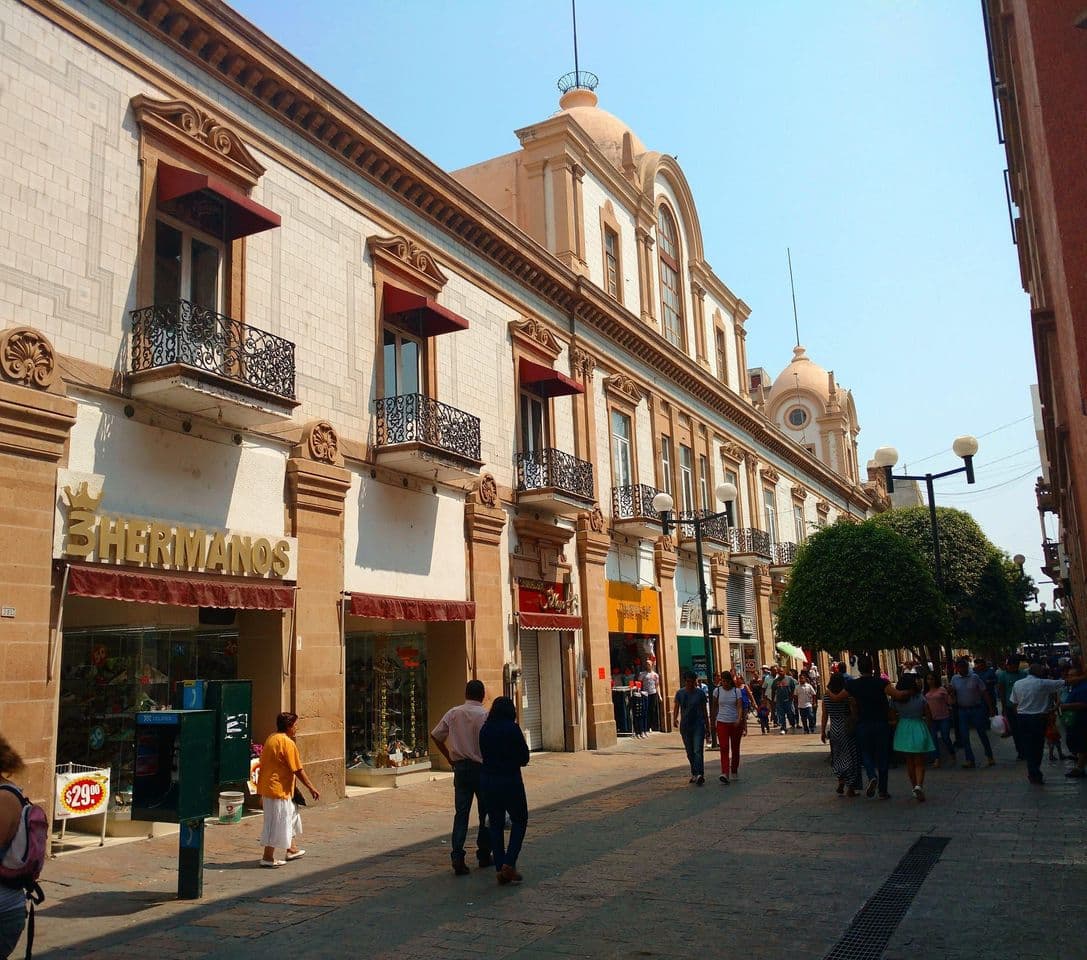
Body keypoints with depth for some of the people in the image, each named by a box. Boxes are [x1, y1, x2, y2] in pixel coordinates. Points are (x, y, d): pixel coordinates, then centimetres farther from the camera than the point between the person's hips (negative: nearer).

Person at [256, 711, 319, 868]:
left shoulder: (271, 739, 9)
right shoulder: (287, 743, -18)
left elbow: (263, 765, 14)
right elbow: (298, 770, -16)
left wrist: (261, 793, 20)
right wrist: (312, 788, -7)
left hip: (267, 788, 10)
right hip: (279, 790, -10)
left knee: (290, 816, 21)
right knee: (277, 823, 1)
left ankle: (291, 849, 31)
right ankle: (268, 858, 8)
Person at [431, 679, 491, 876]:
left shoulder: (453, 713, 4)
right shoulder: (485, 715, -11)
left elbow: (436, 735, 9)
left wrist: (450, 758, 14)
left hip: (460, 767, 3)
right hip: (481, 767, -3)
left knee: (461, 813, 4)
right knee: (486, 812, 12)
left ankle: (457, 856, -8)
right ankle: (484, 855, 20)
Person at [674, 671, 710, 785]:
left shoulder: (700, 693, 1)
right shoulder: (680, 693, 5)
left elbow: (705, 710, 7)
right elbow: (676, 707, 8)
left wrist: (707, 725, 9)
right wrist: (674, 719, -8)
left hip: (698, 725, -3)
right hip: (685, 726, 3)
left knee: (698, 750, -15)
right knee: (690, 752, 10)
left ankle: (700, 774, -22)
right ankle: (694, 774, 22)